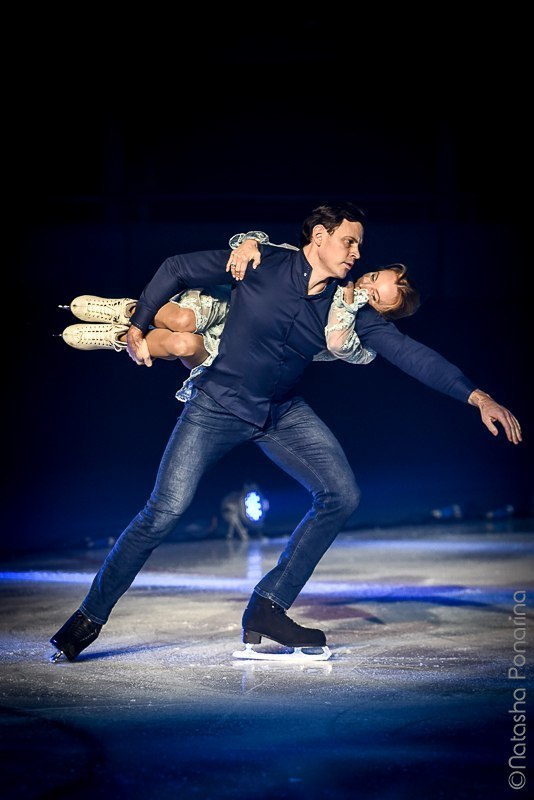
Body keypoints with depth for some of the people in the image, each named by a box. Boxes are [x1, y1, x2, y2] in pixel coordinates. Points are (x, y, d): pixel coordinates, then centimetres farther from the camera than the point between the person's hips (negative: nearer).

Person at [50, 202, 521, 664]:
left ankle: (267, 611, 1)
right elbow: (177, 270, -6)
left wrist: (477, 396, -15)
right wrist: (138, 328, -8)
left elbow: (407, 351, -8)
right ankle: (90, 616, -1)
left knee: (341, 496, -9)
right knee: (167, 509, -17)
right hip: (218, 405, -5)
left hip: (283, 413, 5)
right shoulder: (264, 264, -14)